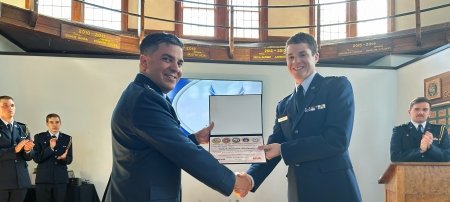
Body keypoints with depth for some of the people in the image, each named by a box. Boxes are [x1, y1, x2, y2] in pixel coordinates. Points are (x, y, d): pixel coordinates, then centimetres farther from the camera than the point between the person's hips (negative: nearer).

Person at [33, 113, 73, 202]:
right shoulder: (39, 137, 2)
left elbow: (69, 160, 7)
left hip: (61, 178, 2)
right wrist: (50, 148, -18)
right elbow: (36, 158, -6)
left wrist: (64, 158, -16)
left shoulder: (67, 138, 7)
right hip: (43, 178, -2)